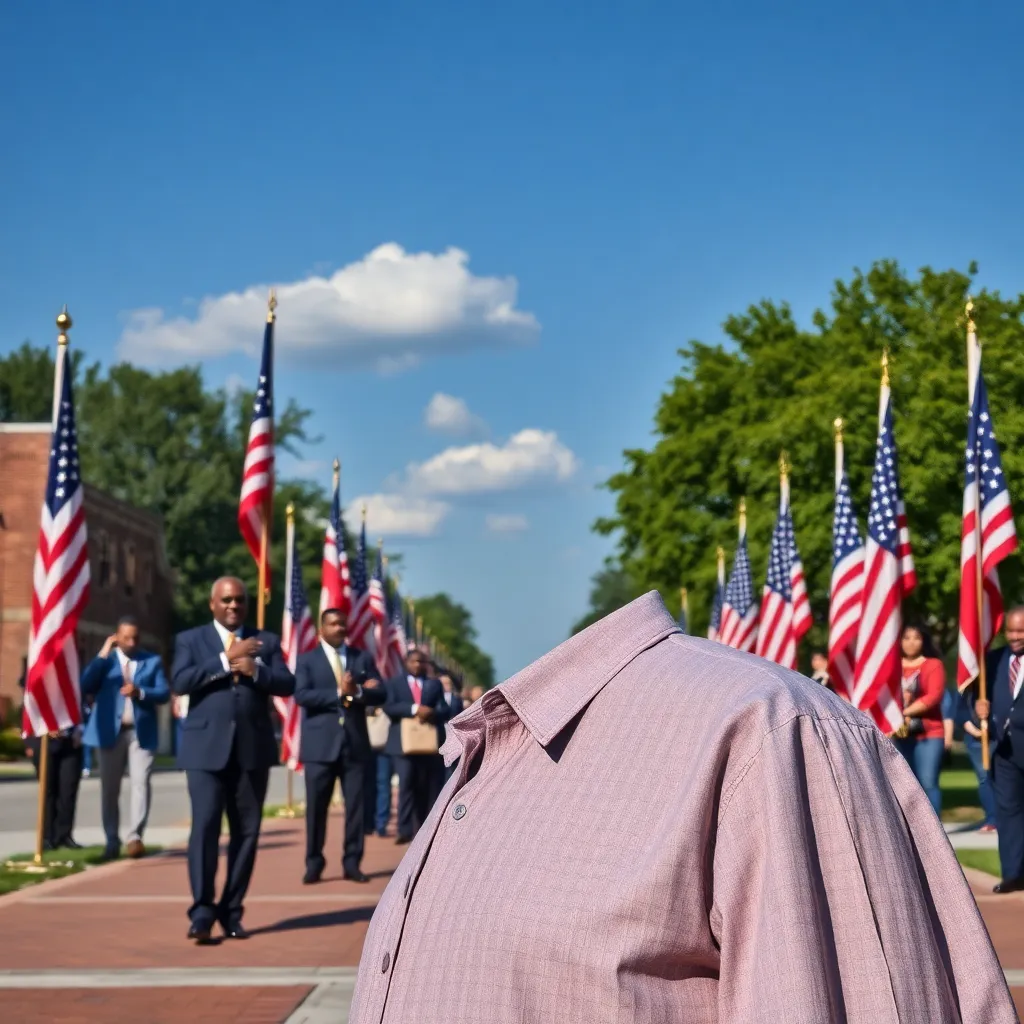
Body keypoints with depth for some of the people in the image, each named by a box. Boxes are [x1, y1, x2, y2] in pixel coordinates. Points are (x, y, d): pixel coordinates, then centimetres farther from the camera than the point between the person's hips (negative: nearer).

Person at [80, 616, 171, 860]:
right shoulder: (105, 659, 8)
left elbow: (164, 693, -1)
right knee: (109, 788, 3)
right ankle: (112, 841, 10)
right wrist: (103, 654, -8)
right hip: (111, 731, 1)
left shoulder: (152, 660, 8)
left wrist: (140, 692, -18)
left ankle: (135, 837, -12)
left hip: (141, 732, -1)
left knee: (140, 782, -12)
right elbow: (86, 687, -7)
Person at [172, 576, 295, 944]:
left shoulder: (266, 641, 13)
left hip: (252, 749, 3)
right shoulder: (190, 640, 7)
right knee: (205, 826, -12)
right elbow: (181, 682, -9)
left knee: (246, 831, 4)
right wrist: (226, 659, -14)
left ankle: (231, 912, 11)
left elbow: (287, 684, 2)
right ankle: (202, 912, -10)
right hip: (207, 749, -3)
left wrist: (255, 671, -16)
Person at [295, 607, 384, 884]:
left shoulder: (363, 658, 12)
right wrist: (339, 693, -15)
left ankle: (352, 863, 8)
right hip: (320, 744, -2)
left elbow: (379, 694, 4)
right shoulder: (307, 660, 4)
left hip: (356, 743, 2)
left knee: (355, 805, 1)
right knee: (316, 807, 0)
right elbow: (302, 696, -11)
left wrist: (357, 692, -15)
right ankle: (314, 864, 8)